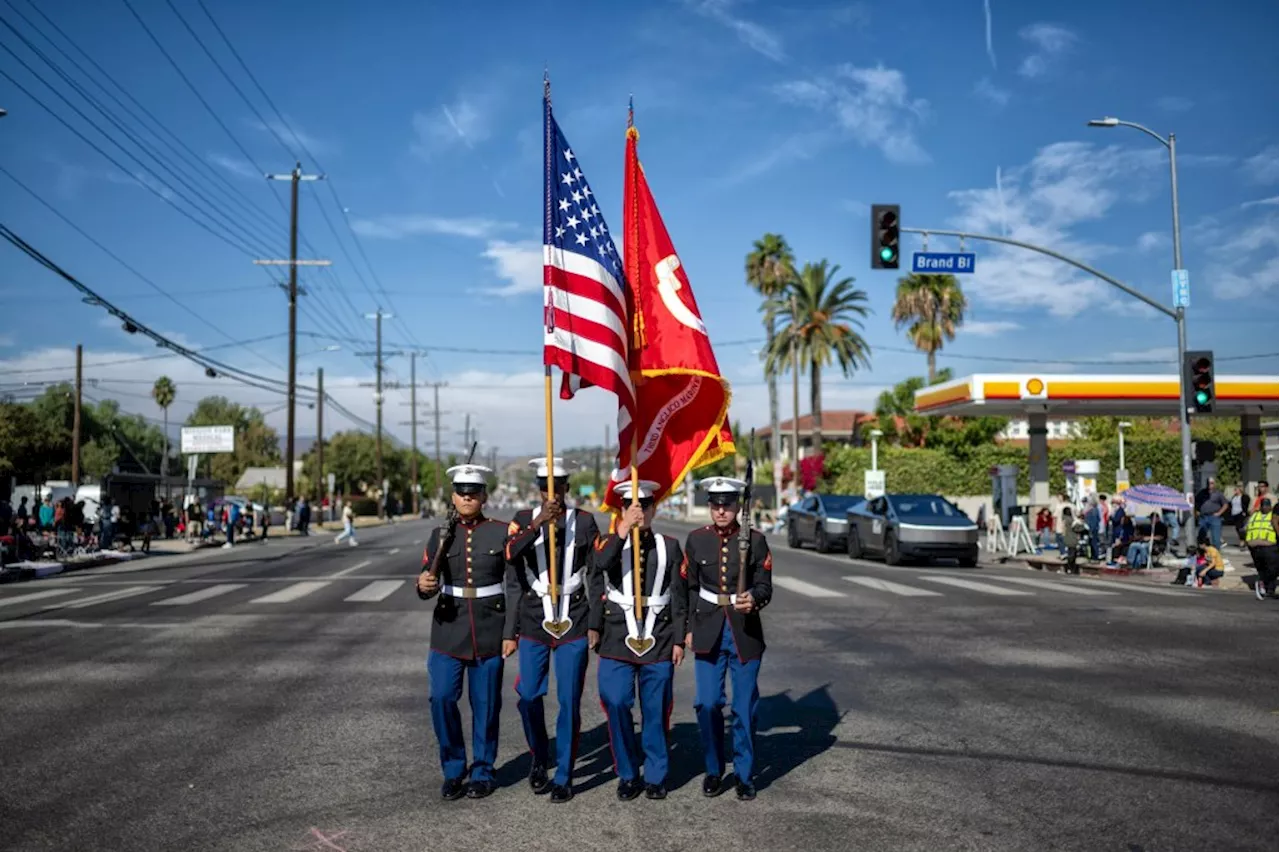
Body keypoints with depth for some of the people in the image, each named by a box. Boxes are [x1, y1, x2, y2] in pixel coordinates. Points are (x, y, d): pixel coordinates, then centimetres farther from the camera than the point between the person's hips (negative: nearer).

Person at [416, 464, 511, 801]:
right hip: (448, 631, 2)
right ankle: (453, 771, 12)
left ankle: (482, 772, 22)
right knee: (442, 699, -7)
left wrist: (511, 632, -9)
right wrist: (424, 586, -19)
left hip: (489, 632, -1)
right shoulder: (440, 534, 5)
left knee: (485, 705, 5)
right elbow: (428, 585, 6)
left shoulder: (501, 532, -2)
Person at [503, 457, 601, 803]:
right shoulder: (523, 519, 3)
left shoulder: (584, 521, 2)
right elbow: (509, 555, -15)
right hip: (534, 622, 1)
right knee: (528, 697, 3)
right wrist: (537, 524, -26)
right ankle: (539, 759, 28)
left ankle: (564, 777, 14)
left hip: (573, 622, -1)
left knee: (569, 702, 1)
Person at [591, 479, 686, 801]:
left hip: (658, 641, 1)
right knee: (615, 705, -6)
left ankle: (656, 776, 21)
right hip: (617, 640, 0)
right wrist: (622, 531, -26)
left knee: (656, 711, 6)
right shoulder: (610, 542, 4)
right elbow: (600, 567, -20)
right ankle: (628, 775, 11)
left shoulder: (670, 546, 5)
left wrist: (679, 640, 2)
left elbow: (680, 597, 6)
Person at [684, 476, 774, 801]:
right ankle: (713, 770, 20)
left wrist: (754, 599, -25)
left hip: (745, 632, -1)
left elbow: (765, 587, -3)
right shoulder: (696, 539, 1)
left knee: (745, 707, 5)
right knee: (707, 704, 1)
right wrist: (688, 628, 5)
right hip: (708, 631, 1)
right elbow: (689, 587, 7)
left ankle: (744, 774, 20)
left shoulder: (755, 540, -3)